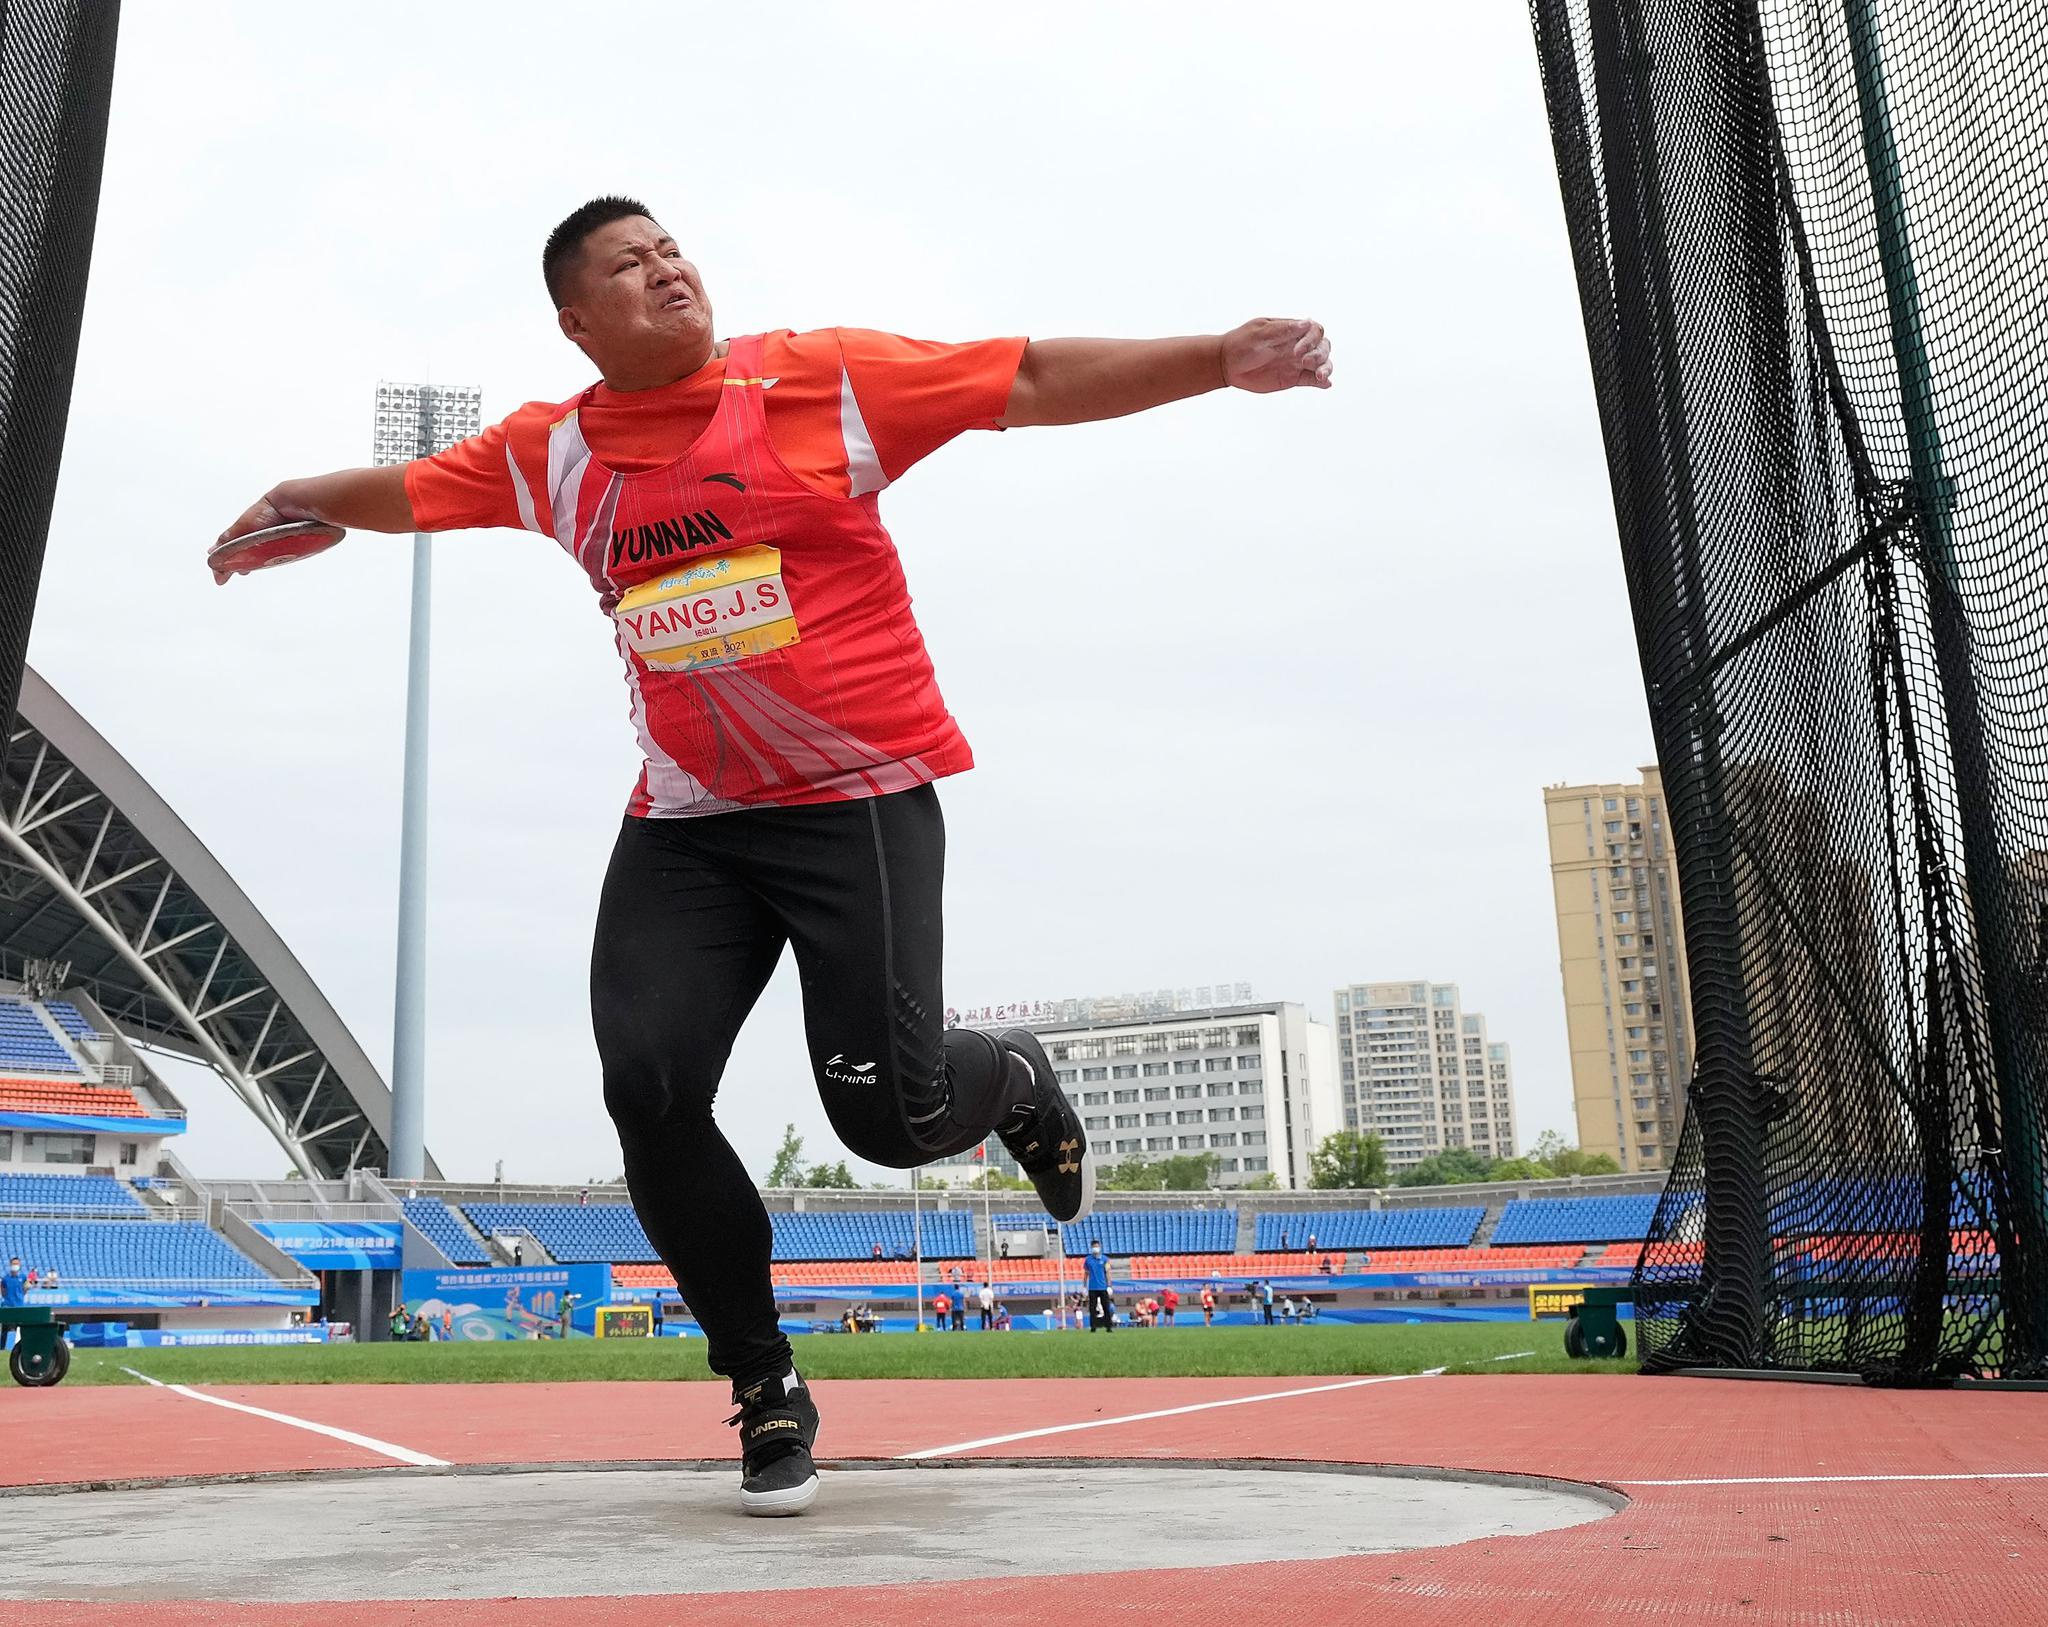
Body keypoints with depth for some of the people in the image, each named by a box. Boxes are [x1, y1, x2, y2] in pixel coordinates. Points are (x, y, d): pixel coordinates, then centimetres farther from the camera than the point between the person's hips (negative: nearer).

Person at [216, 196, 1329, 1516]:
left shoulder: (823, 379, -1)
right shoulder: (548, 454, 10)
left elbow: (1036, 380, -4)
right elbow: (407, 492, 29)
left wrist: (1220, 360, -11)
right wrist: (295, 503, 42)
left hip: (860, 799, -4)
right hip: (683, 824, 4)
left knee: (888, 1111, -14)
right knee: (649, 1086, -12)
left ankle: (1018, 1082, 26)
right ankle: (766, 1388, 10)